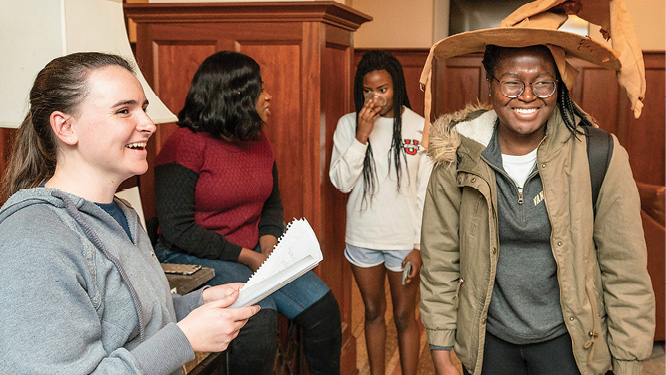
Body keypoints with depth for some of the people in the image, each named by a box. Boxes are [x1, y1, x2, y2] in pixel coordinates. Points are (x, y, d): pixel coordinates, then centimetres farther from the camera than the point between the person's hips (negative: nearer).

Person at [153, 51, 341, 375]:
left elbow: (272, 205, 19)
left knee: (322, 306, -8)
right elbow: (177, 229, -18)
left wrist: (269, 246, -2)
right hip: (192, 258, -7)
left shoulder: (259, 141, 8)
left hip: (255, 253, 7)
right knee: (259, 316, -30)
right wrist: (248, 257, -17)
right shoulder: (186, 144, -15)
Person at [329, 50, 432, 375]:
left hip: (404, 239, -2)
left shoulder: (420, 128, -6)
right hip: (362, 238, 2)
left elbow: (426, 193, -4)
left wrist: (419, 246, -7)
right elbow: (340, 182, -9)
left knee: (404, 316, 9)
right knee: (373, 312, 17)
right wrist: (361, 137, -19)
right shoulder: (348, 124, -2)